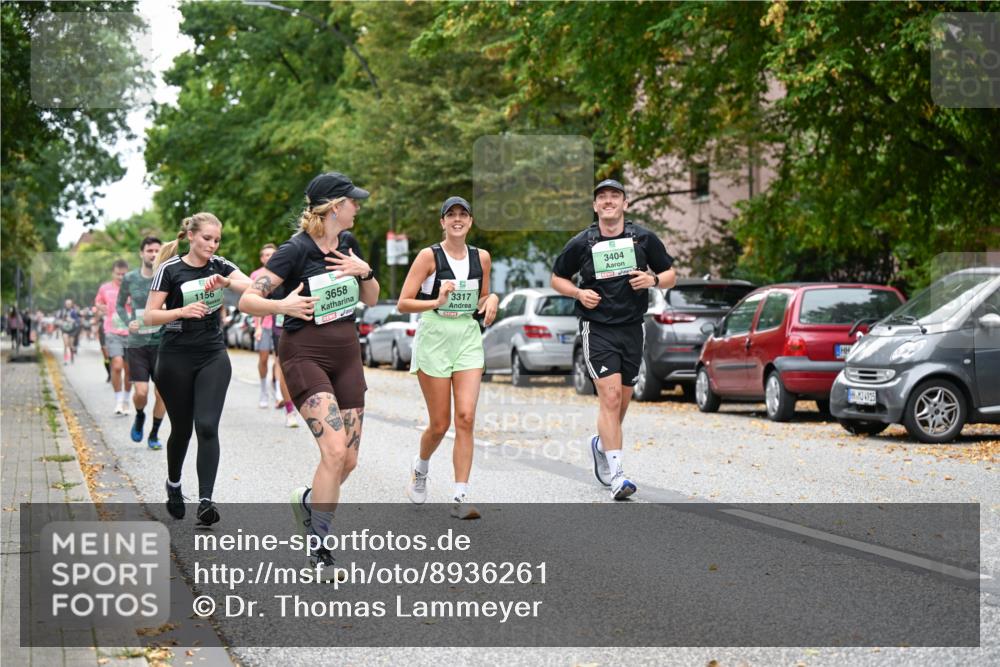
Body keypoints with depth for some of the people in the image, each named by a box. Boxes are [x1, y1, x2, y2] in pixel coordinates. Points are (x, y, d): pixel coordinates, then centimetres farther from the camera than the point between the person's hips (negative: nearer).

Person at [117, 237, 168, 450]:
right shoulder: (130, 279, 1)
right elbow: (120, 305, 13)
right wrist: (128, 322, -5)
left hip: (162, 342, 0)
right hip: (137, 343, 0)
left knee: (161, 392, -1)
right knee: (141, 391, -8)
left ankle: (154, 434, 18)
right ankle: (139, 417, 25)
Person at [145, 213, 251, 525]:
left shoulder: (220, 266, 3)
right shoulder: (170, 270, -5)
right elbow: (149, 316, -9)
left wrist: (225, 281, -30)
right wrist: (183, 310, -24)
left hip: (213, 357, 2)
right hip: (176, 359, -2)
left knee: (207, 427, -12)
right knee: (181, 428, 9)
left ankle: (205, 500, -14)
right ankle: (173, 485, 36)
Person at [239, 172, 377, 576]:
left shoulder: (348, 243, 8)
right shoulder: (296, 250, -12)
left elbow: (371, 299, 18)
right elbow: (247, 300, -14)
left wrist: (365, 271, -2)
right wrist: (284, 305, -30)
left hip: (346, 353, 7)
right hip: (305, 355, -7)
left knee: (349, 460, 3)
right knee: (335, 451, -20)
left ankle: (307, 501, 33)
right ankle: (319, 548, -9)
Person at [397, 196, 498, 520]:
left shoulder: (481, 257, 8)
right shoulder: (429, 256, -6)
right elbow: (403, 304, -9)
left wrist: (491, 301, -2)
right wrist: (436, 302, -24)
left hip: (468, 339, 3)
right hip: (434, 338, -3)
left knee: (465, 418, -10)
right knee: (439, 424, 2)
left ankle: (460, 498, -7)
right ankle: (420, 469, 35)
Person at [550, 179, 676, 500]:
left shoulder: (644, 238, 3)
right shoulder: (581, 243, 0)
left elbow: (670, 275, 12)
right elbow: (557, 278, 12)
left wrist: (653, 280, -10)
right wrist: (578, 293, -7)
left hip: (632, 328, 3)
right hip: (597, 328, -3)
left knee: (622, 401, 11)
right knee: (610, 396, -16)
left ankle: (601, 445, 42)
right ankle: (615, 474, -15)